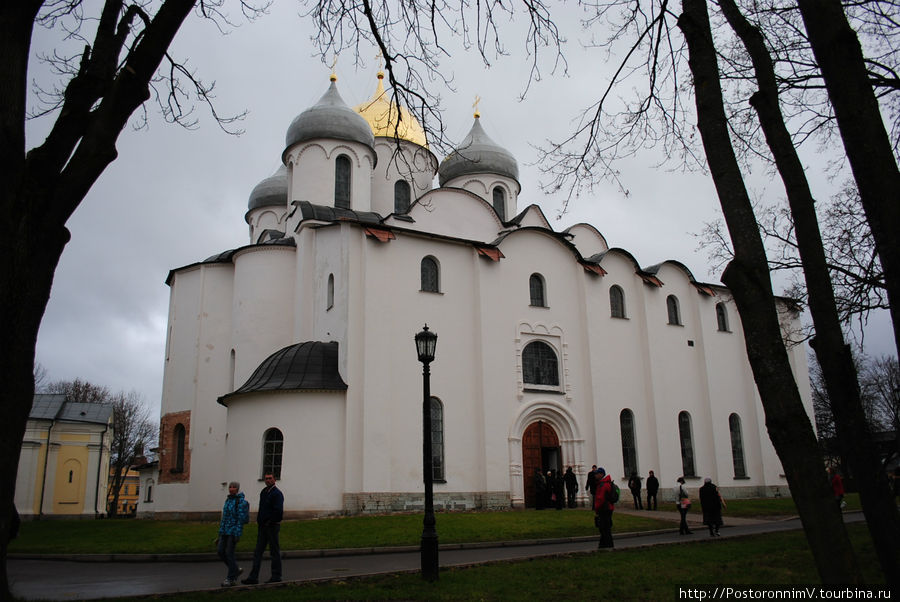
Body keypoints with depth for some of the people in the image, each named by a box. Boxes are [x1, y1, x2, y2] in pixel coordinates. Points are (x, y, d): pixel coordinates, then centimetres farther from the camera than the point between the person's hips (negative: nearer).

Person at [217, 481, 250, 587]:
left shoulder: (241, 501, -11)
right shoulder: (228, 499, 13)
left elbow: (241, 518, -15)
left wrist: (238, 534, -19)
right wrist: (220, 531, 17)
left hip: (234, 531, -8)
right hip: (224, 530, 8)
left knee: (229, 553, -5)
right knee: (221, 552, 6)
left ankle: (231, 579, 6)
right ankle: (236, 569, 23)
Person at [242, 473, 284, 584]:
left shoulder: (277, 493, -12)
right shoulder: (264, 492, 13)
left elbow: (278, 511, -20)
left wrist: (269, 521, -14)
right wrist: (259, 520, 11)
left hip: (272, 526, -8)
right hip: (263, 526, 8)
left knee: (274, 551, 2)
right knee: (258, 552, 6)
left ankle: (276, 576, 11)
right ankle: (253, 577, 8)